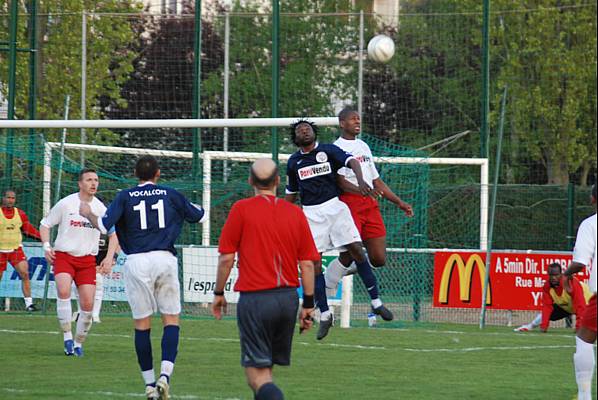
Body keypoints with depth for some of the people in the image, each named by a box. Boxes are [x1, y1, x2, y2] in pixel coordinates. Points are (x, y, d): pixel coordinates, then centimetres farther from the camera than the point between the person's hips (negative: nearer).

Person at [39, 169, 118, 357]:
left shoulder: (100, 208, 3)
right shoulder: (66, 204, -5)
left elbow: (113, 233, 16)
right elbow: (45, 224, 6)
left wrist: (109, 258, 4)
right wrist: (47, 246, -9)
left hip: (87, 259, 3)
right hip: (63, 256, -3)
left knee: (88, 304, -4)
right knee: (63, 290, -28)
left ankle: (78, 343, 14)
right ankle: (67, 336, -19)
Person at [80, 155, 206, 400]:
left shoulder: (125, 197, 3)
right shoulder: (170, 195, 8)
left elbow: (103, 226, -6)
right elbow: (199, 216, 20)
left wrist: (88, 213, 13)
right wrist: (191, 207, 42)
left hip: (137, 262, 0)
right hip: (165, 260, 0)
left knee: (142, 323, 6)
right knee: (171, 319, 5)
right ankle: (165, 375, -14)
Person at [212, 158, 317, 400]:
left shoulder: (241, 209, -6)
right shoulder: (295, 213, 5)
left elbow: (226, 258, -5)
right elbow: (308, 264, 5)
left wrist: (219, 293, 8)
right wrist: (308, 305, 12)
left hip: (254, 298, -5)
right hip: (288, 298, 5)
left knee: (256, 375, -6)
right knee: (265, 368, 20)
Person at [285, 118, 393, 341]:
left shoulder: (328, 151, 3)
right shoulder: (294, 162, 12)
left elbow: (351, 162, -13)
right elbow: (291, 194, 22)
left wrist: (360, 181, -33)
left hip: (334, 206, -2)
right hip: (311, 213, 2)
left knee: (356, 250, -10)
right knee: (314, 262, -5)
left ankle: (376, 302, -2)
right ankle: (324, 315, 3)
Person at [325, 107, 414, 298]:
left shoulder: (363, 146, 23)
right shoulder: (337, 148, -1)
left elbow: (376, 181, 28)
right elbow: (340, 181, -14)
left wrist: (399, 202, 24)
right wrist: (361, 190, -31)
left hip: (370, 204, 7)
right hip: (349, 203, -7)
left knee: (379, 259, -2)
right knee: (348, 254, -13)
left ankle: (347, 267, 23)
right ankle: (326, 289, 4)